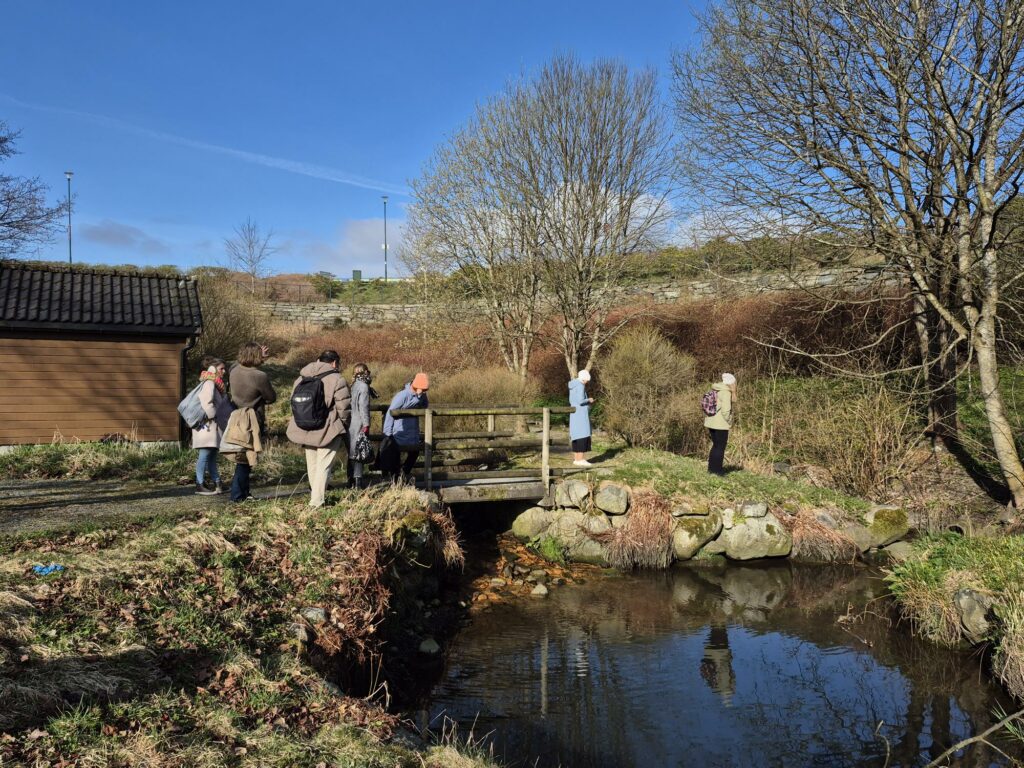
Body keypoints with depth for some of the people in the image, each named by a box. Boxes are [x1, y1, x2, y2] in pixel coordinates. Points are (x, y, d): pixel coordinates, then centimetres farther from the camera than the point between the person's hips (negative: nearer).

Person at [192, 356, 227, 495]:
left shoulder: (216, 384, 16)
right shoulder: (209, 383, -15)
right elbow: (206, 403, -25)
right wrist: (213, 417, -16)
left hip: (214, 426, 10)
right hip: (207, 425, -10)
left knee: (212, 455, 13)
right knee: (205, 455, -5)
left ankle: (216, 483, 18)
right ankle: (200, 485, 1)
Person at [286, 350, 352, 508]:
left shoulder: (301, 378, 10)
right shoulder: (337, 379, -11)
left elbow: (294, 402, 15)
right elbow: (344, 408, -12)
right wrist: (343, 424, 5)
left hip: (305, 429, 6)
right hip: (328, 430, -6)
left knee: (312, 464, 19)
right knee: (324, 465, -2)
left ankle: (315, 494, 30)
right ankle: (317, 501, -4)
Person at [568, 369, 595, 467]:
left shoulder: (572, 385, 14)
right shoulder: (580, 386, -14)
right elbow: (580, 400, -22)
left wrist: (587, 402, 17)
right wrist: (589, 400, -3)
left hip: (574, 414, 9)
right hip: (581, 414, -9)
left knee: (576, 437, 11)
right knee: (582, 436, -8)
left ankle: (576, 459, 12)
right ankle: (580, 460, -9)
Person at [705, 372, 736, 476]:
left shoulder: (715, 392, 10)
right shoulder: (726, 393, -14)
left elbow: (710, 407, 14)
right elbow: (725, 410, -21)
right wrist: (729, 422, -7)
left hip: (711, 423, 8)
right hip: (721, 424, -8)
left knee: (715, 446, 18)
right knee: (720, 447, 3)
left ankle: (711, 468, 23)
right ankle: (717, 470, 6)